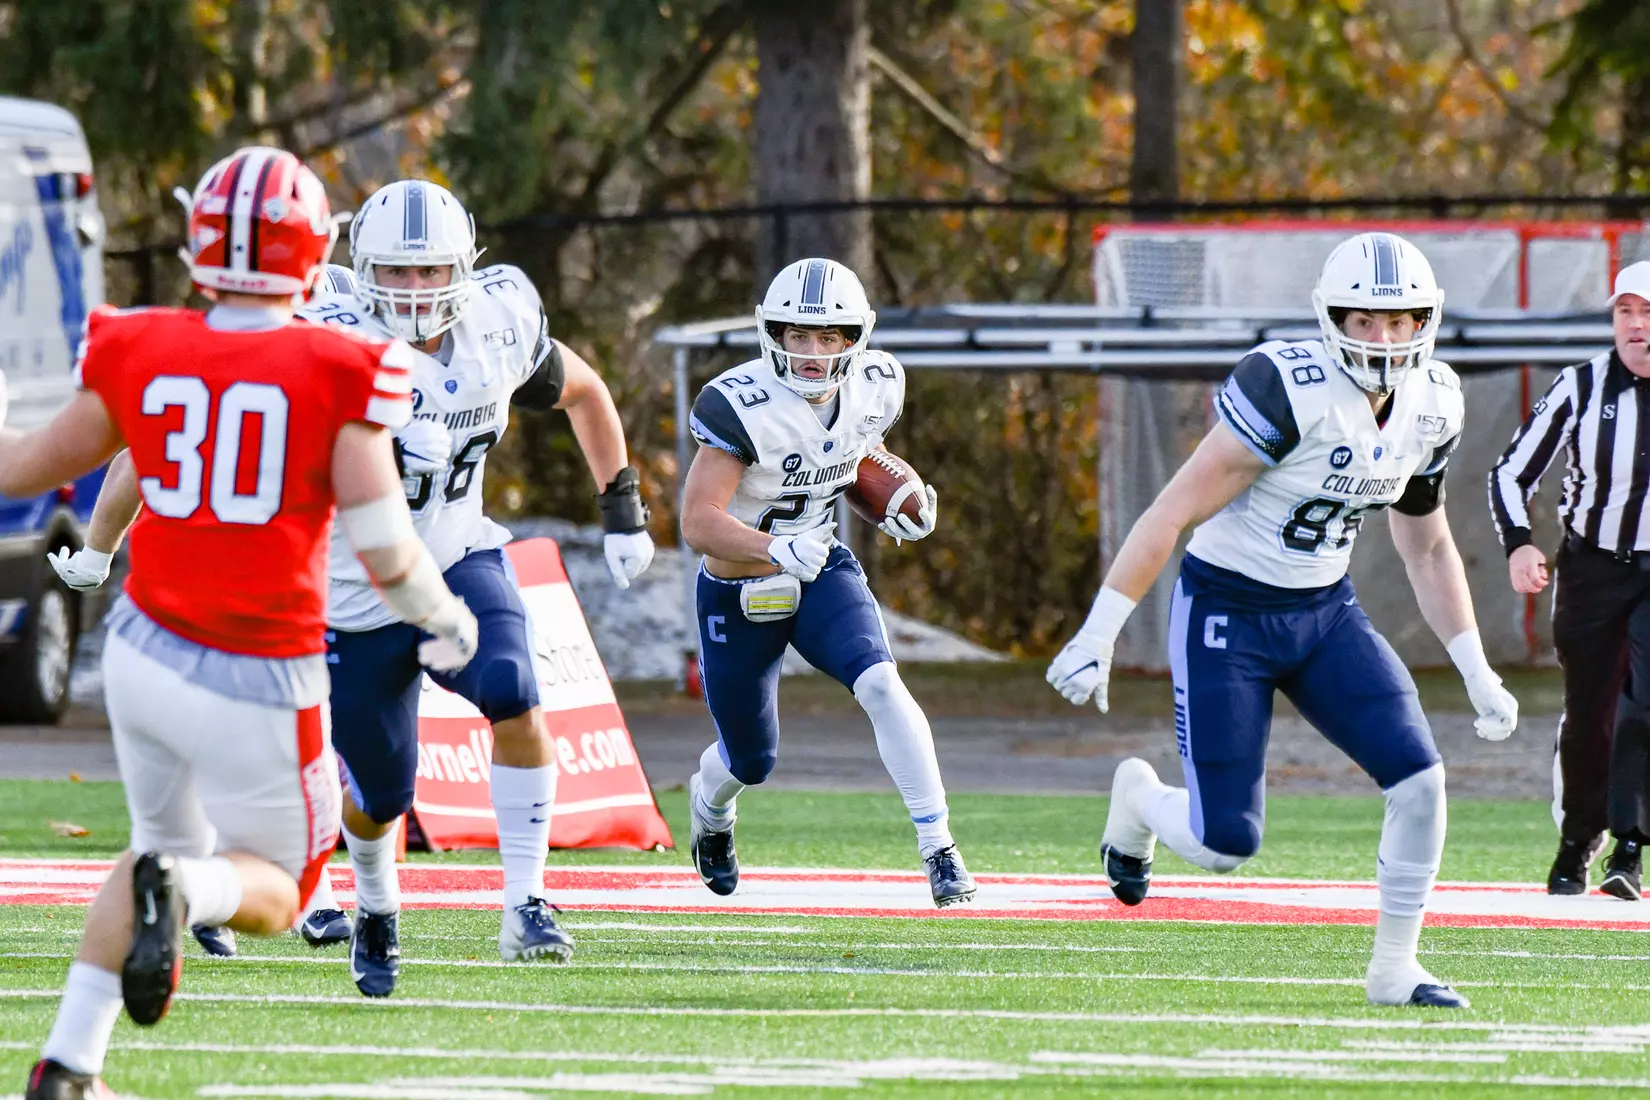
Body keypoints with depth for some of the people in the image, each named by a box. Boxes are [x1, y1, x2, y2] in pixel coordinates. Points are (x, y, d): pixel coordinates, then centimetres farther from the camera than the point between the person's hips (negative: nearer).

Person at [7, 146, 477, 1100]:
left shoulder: (141, 356, -5)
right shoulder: (338, 375, -14)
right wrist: (446, 616, 6)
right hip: (257, 688, -4)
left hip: (146, 654, 4)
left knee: (165, 844, 26)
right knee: (273, 891, 14)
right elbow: (386, 555, -14)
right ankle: (184, 890, -21)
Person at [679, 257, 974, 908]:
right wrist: (777, 549, -45)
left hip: (821, 572, 3)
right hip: (738, 595, -3)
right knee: (751, 762, 13)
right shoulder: (741, 406, -28)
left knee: (880, 684, -25)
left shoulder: (873, 388, -10)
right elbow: (698, 521, -30)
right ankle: (708, 810, 52)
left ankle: (939, 849, -21)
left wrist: (895, 511, -7)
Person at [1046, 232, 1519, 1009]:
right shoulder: (1291, 392, -24)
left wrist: (1477, 673, 12)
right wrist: (1098, 636, -24)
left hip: (1325, 612, 6)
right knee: (1224, 846, -8)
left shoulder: (1431, 407, -1)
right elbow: (1175, 513, -22)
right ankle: (1139, 799, 28)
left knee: (1419, 781, -11)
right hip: (1227, 613, -6)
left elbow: (1428, 547, 15)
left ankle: (1393, 970, 5)